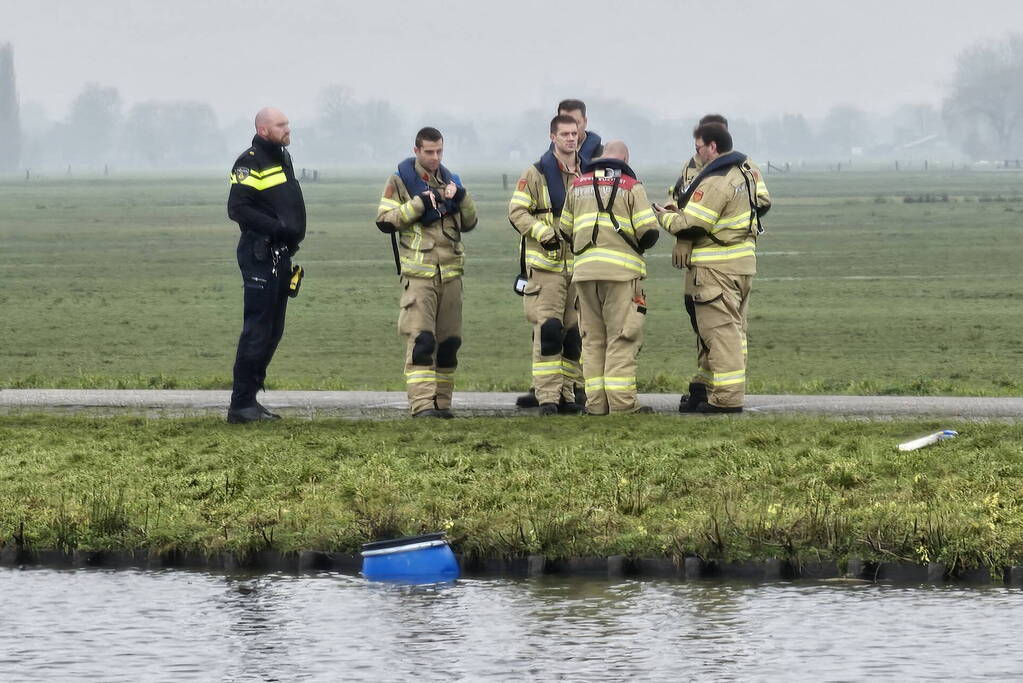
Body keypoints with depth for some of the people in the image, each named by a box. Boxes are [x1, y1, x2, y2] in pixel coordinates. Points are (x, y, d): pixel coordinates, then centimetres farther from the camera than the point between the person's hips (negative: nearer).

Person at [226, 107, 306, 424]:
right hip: (259, 254, -10)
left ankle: (248, 398, 17)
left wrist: (293, 236, 13)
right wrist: (276, 227, -23)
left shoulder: (283, 158, 18)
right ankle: (241, 404, -8)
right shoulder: (250, 163, -12)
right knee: (257, 330, -10)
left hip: (281, 253, 10)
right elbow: (238, 209, -20)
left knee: (273, 331, 11)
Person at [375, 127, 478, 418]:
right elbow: (385, 220, -7)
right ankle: (422, 403, -17)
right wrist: (419, 203, -16)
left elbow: (469, 223, 16)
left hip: (450, 272, 5)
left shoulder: (449, 180, 17)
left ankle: (441, 401, 13)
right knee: (420, 339, -13)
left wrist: (461, 197, -2)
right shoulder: (400, 181, 2)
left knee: (449, 341, 6)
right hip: (418, 273, -5)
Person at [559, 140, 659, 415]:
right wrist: (639, 246, 15)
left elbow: (565, 229, 19)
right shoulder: (630, 186, 0)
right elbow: (648, 231, -6)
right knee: (622, 338, -3)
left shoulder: (579, 185, 15)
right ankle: (622, 402, -8)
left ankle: (596, 402, 7)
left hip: (584, 269, 4)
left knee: (593, 338, 10)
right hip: (620, 269, -4)